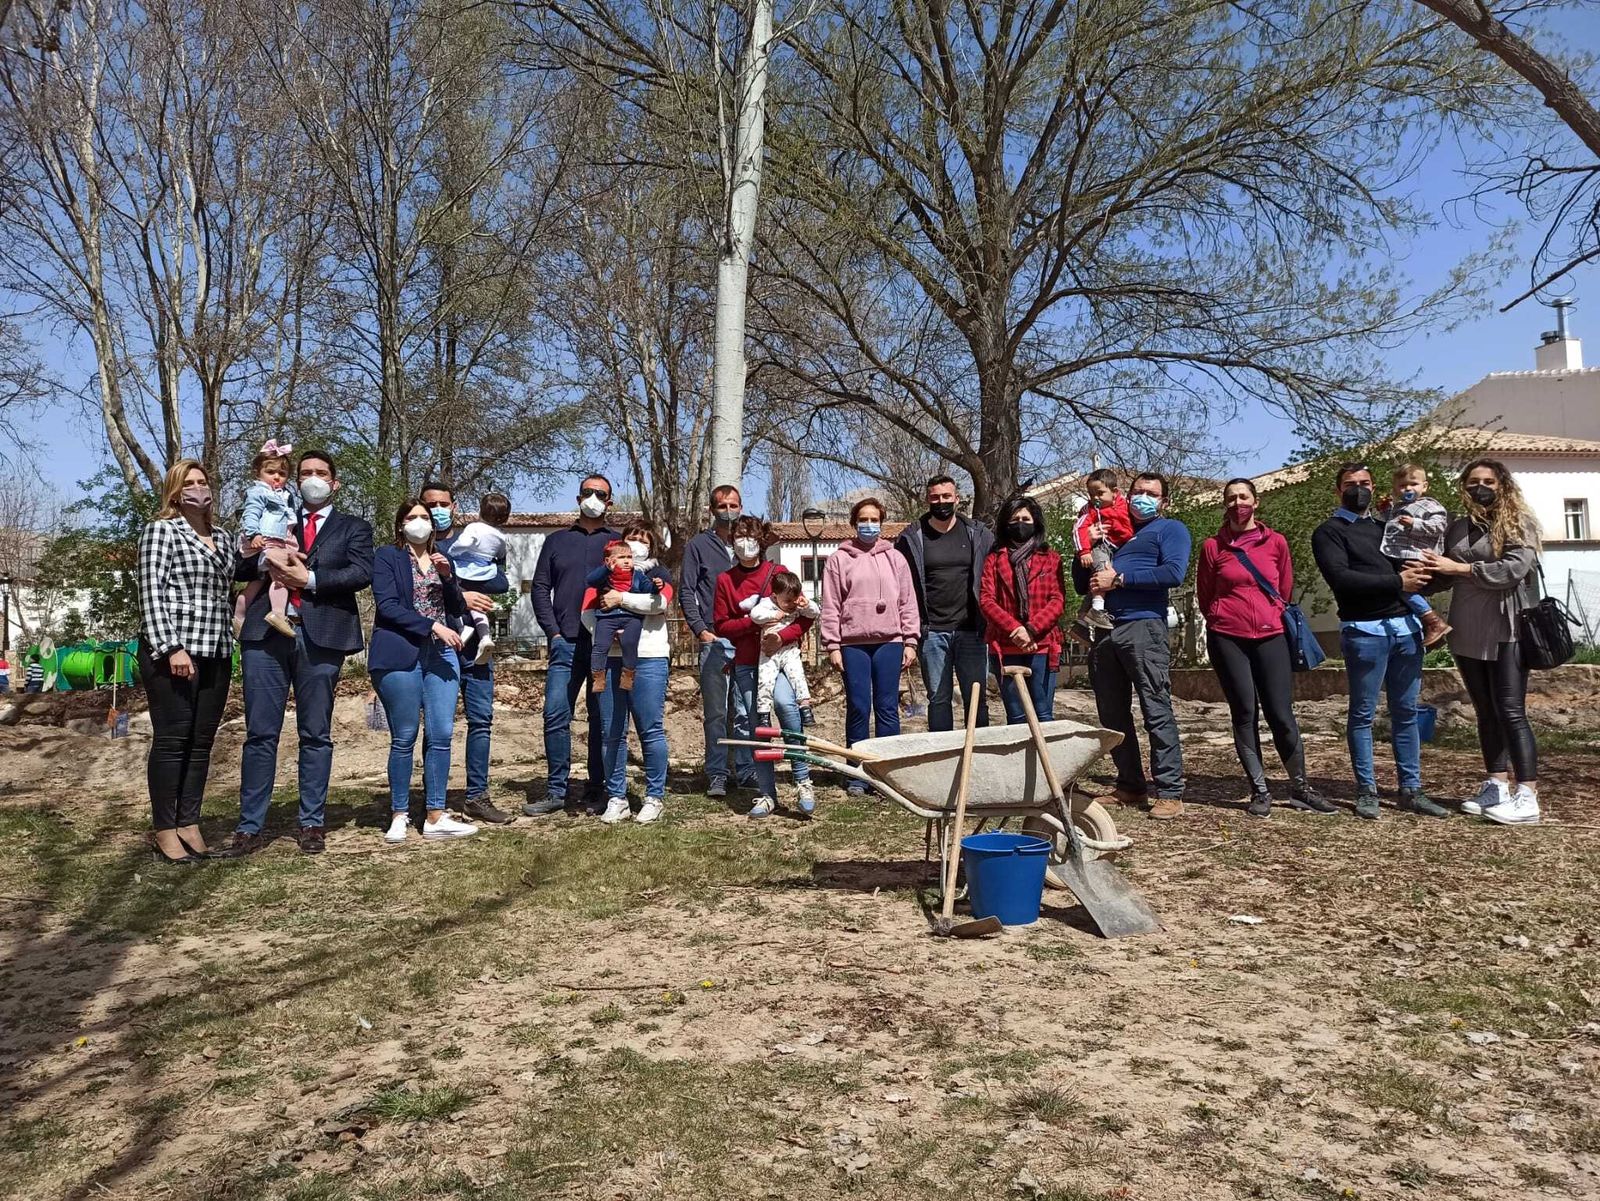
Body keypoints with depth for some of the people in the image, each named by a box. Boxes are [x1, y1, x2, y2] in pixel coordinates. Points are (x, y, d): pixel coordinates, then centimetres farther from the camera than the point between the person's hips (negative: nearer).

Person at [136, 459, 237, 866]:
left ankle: (189, 825, 14)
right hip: (170, 652, -6)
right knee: (171, 740, -2)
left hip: (216, 655, 6)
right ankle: (165, 832, 5)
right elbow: (151, 594, -10)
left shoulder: (223, 538, 17)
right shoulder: (160, 531, -1)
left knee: (201, 742, 7)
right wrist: (171, 648, -18)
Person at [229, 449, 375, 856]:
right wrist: (269, 560, -6)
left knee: (316, 734, 4)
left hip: (320, 636, -2)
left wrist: (309, 579, -11)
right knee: (260, 733, 2)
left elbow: (362, 573, -3)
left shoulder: (353, 528, 14)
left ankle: (312, 823, 13)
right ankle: (250, 827, 8)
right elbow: (238, 567, 14)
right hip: (266, 633, 2)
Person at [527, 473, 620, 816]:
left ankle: (596, 791, 11)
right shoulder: (557, 541, 14)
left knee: (602, 718, 3)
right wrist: (553, 632, -1)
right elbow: (540, 588, 10)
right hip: (565, 644, 1)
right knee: (556, 715, -4)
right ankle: (556, 791, 5)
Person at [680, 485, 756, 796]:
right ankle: (716, 775, 5)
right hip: (714, 640, -2)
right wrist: (701, 630, -8)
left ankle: (747, 770, 12)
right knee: (715, 711, -1)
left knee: (745, 710, 5)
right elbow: (686, 592, 2)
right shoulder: (699, 545, 7)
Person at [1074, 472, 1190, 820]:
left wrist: (1119, 579, -9)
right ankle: (1130, 785, 17)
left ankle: (1170, 792, -8)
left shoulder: (1170, 529, 9)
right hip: (1104, 630, 7)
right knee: (1112, 714, 8)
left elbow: (1174, 572, -11)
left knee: (1157, 711, -10)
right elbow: (1081, 583, 25)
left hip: (1143, 625, -6)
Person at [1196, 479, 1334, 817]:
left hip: (1271, 636, 1)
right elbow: (1204, 596, 12)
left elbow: (1286, 590, 16)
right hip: (1228, 639, -1)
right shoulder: (1213, 546, 2)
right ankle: (1260, 790, 8)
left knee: (1281, 713, -1)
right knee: (1245, 713, 1)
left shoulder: (1277, 542, 5)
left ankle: (1300, 788, 11)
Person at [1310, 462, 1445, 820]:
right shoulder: (1329, 532, 2)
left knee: (1406, 713, 7)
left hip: (1406, 626, 6)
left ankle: (1411, 791, 13)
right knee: (1363, 714, 0)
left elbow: (1410, 563, 24)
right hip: (1365, 631, -6)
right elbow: (1341, 578, -13)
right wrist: (1396, 582, -13)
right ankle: (1367, 791, 8)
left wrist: (1417, 573, 2)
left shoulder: (1386, 526, 22)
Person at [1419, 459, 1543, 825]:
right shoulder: (1457, 527, 11)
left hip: (1506, 631, -6)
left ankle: (1527, 797, -6)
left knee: (1510, 711, -8)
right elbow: (1445, 577, 14)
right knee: (1486, 712, 11)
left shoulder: (1520, 522, -3)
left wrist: (1459, 567, -16)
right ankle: (1496, 786, 19)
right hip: (1467, 632, 6)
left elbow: (1514, 568, -16)